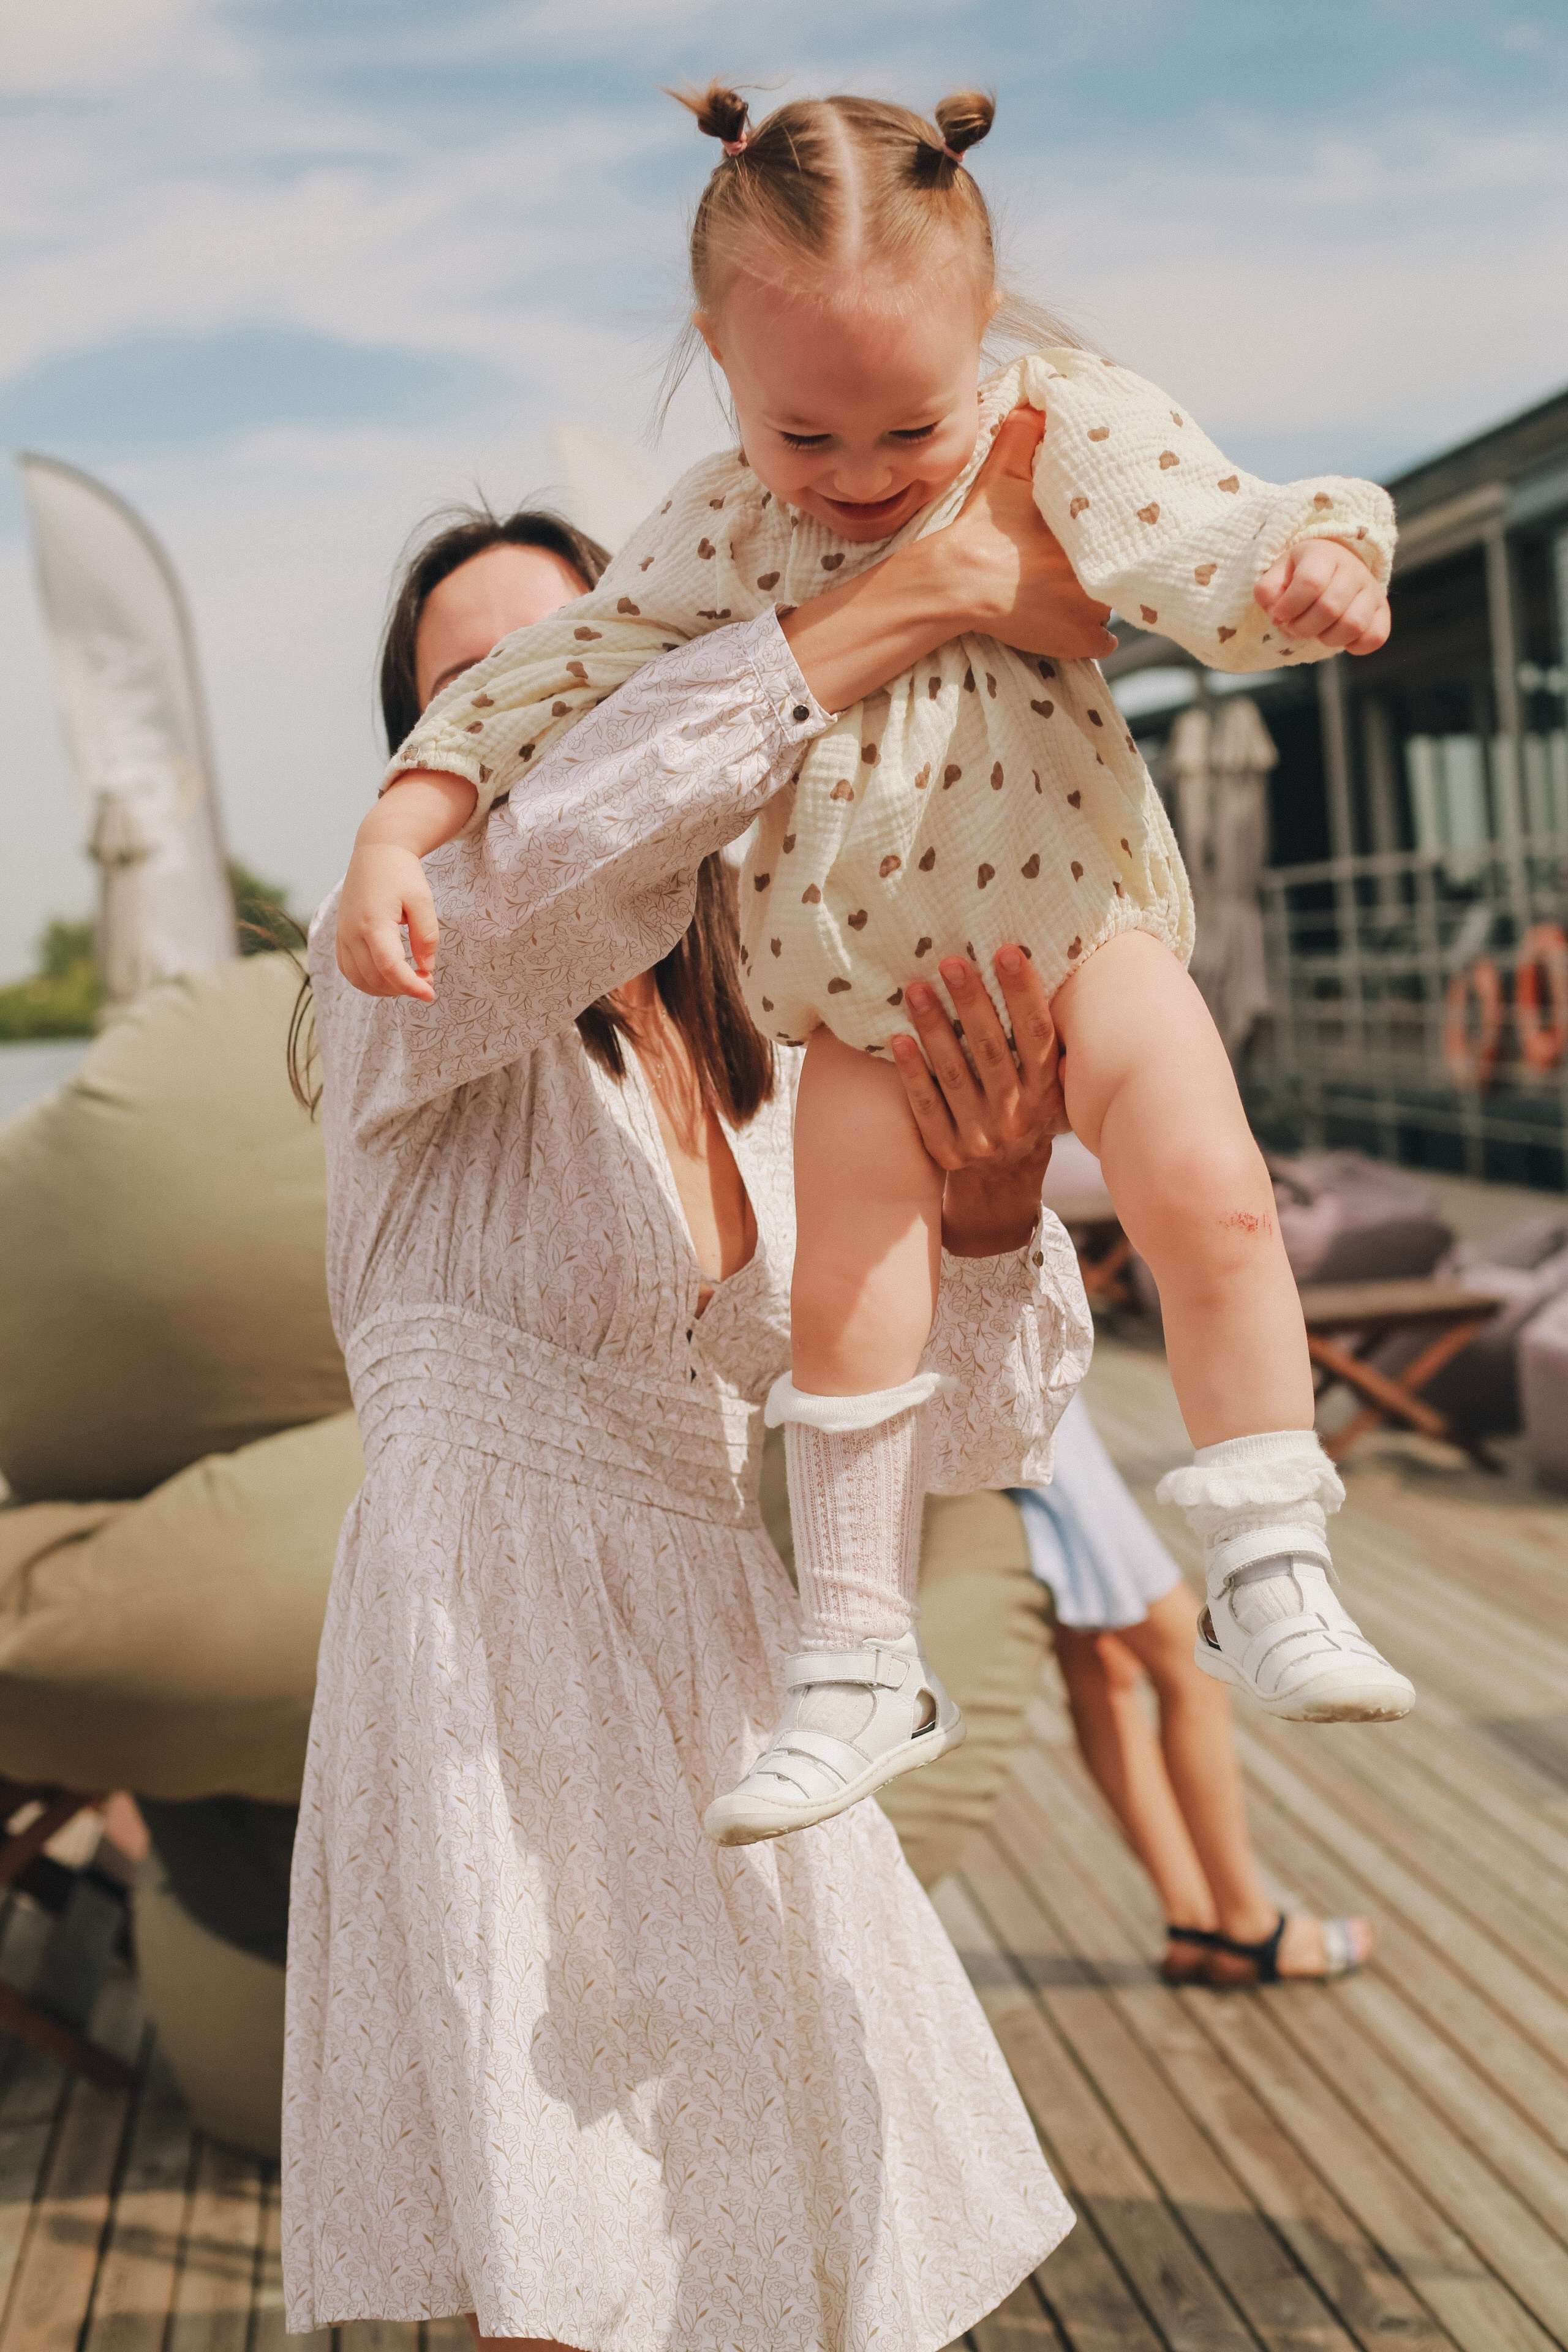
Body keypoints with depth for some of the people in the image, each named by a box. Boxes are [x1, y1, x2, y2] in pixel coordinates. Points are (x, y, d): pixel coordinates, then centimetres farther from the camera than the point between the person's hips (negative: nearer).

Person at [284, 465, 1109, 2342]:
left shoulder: (779, 1071, 12)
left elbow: (973, 1431, 3)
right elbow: (545, 856, -30)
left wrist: (996, 1200, -19)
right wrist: (930, 583, -27)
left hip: (718, 1692, 6)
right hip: (493, 1690, -6)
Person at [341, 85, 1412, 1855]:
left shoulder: (1065, 433, -9)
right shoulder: (718, 536, -3)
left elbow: (1212, 547, -17)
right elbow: (549, 686, 0)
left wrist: (1319, 557, -40)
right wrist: (395, 838, -11)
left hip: (1067, 922, -2)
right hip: (856, 984, 2)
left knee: (1210, 1191, -22)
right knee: (847, 1298, -2)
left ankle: (1268, 1576, -9)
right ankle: (857, 1673, 10)